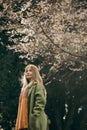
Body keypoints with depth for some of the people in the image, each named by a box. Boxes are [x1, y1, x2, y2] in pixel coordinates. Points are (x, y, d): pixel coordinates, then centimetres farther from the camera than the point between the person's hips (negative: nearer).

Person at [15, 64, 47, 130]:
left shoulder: (38, 85, 0)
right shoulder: (25, 88, 25)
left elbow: (40, 102, -12)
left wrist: (34, 117, -21)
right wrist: (20, 121, 15)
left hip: (35, 121, -9)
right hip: (25, 120, 9)